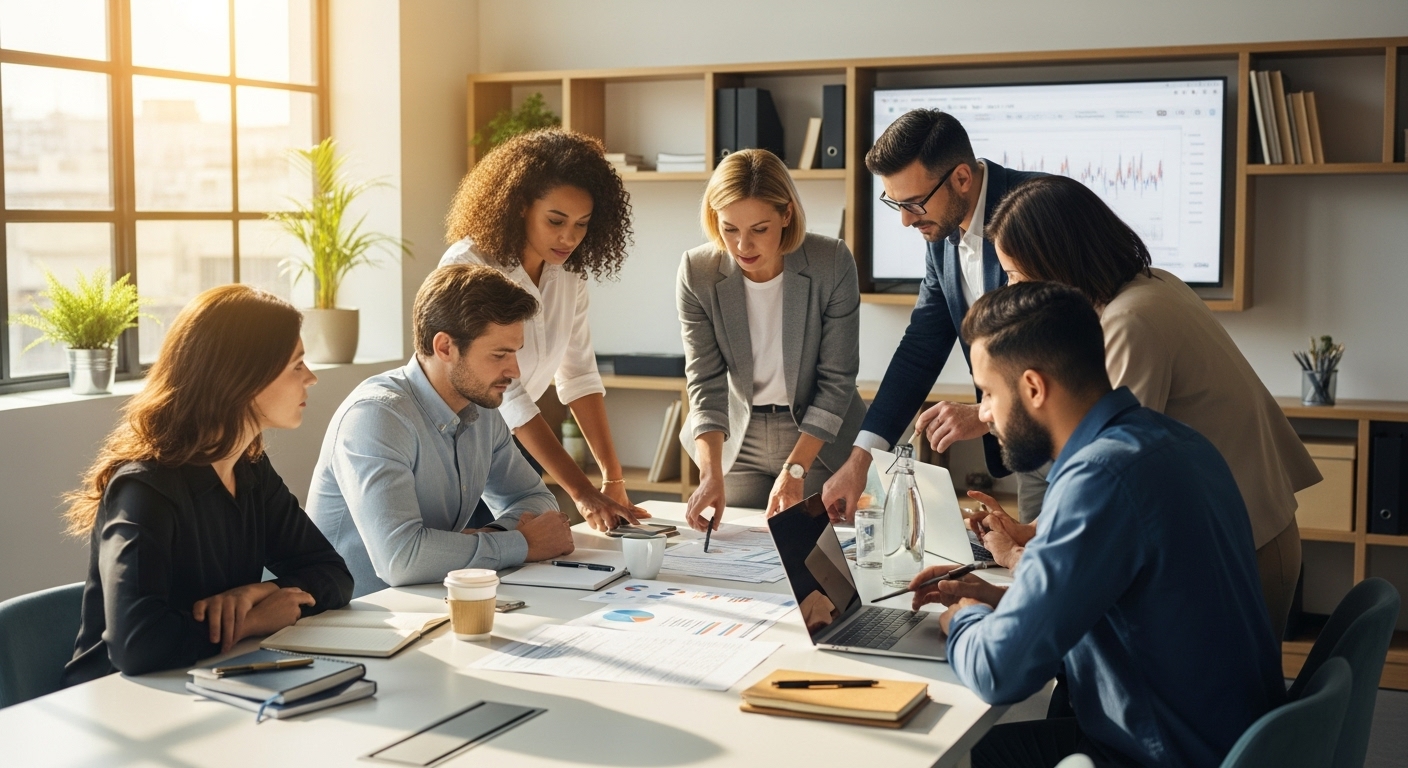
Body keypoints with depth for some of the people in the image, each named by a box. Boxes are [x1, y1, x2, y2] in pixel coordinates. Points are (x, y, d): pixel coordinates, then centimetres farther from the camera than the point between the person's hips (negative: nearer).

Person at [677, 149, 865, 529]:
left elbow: (837, 379, -15)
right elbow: (705, 383, -15)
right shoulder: (697, 272, -15)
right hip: (738, 441, 1)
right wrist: (711, 473, -29)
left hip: (820, 441, -1)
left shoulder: (833, 263, -20)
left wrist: (795, 470, -22)